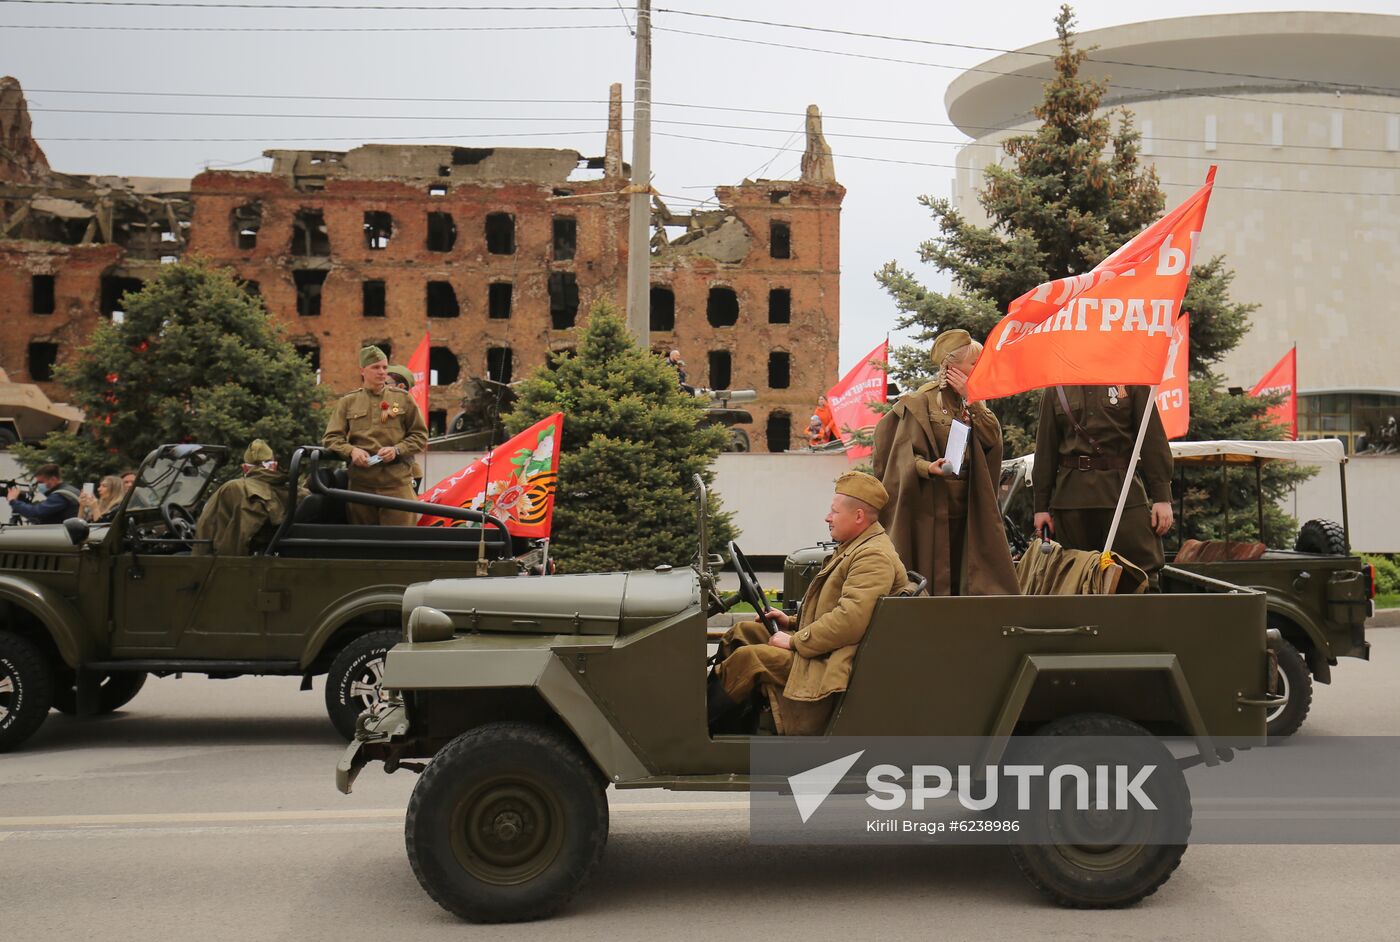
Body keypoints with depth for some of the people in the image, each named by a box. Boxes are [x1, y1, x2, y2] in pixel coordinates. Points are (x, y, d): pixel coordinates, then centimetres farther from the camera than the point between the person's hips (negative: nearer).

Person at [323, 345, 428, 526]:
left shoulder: (403, 399, 10)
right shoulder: (347, 402, 12)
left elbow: (420, 435, 9)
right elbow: (331, 438, 9)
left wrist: (397, 450, -9)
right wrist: (351, 451, -11)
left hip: (397, 483, -1)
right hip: (360, 484, 1)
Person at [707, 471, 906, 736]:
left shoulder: (874, 556, -19)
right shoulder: (855, 548, 16)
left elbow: (849, 622, -29)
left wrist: (794, 641, -20)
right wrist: (792, 623, 12)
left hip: (830, 664, -11)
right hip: (824, 648, 11)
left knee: (747, 657, -20)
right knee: (742, 632, 9)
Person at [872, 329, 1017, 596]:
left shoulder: (974, 402, 16)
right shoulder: (921, 402, -5)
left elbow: (993, 438, 0)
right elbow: (905, 454, -11)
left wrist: (970, 400, -6)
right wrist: (928, 467, -30)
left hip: (967, 508, 6)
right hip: (930, 507, -6)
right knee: (932, 582, -6)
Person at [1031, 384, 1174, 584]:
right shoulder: (1055, 389, 11)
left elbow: (1153, 439, 2)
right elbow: (1045, 449, 12)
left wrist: (1161, 497, -5)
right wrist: (1041, 506, 9)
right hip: (1071, 497, 2)